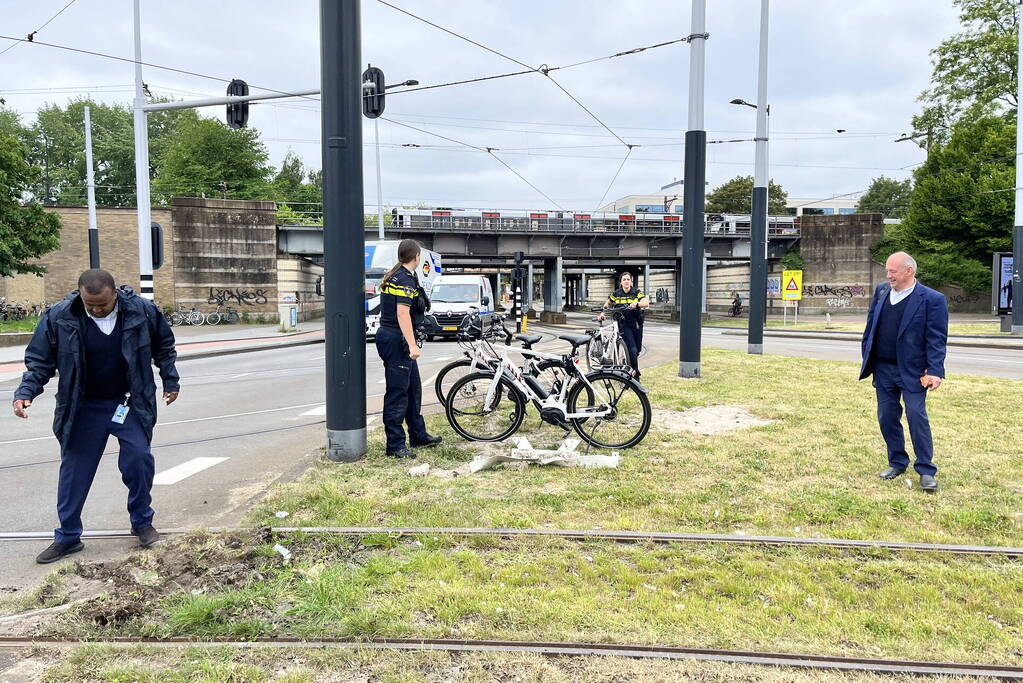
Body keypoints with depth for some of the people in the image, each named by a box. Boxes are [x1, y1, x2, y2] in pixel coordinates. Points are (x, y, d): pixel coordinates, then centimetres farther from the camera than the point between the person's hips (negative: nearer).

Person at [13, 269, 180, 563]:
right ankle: (67, 537, 22)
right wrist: (25, 392, -15)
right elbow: (40, 360, -2)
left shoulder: (142, 310, -13)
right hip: (83, 407, 1)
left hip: (130, 403, -1)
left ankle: (142, 522, 13)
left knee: (139, 458, -10)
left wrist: (170, 381, 6)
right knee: (74, 469, 7)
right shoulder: (58, 317, -13)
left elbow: (164, 346, 5)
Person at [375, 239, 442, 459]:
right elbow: (402, 313, -24)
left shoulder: (394, 276, 15)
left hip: (391, 337, 11)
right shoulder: (406, 280, -16)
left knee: (413, 388, 18)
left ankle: (418, 436, 29)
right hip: (397, 340, -11)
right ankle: (395, 445, 1)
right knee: (397, 392, -5)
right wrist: (412, 345, -26)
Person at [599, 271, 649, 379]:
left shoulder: (637, 293, -1)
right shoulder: (616, 294, 1)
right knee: (632, 350, -14)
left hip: (637, 324, 2)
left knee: (638, 350, 10)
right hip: (624, 325, -2)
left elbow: (646, 302, -17)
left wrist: (636, 304, -35)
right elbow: (607, 304, 18)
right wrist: (602, 313, 3)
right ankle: (636, 376, -4)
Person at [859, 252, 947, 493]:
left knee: (917, 417, -5)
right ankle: (897, 463, 26)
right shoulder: (881, 291, 8)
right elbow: (871, 327, 13)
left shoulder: (932, 300, -9)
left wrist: (935, 371, -17)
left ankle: (926, 471, 6)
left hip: (912, 372, -5)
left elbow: (936, 339, -11)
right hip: (883, 369, 6)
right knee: (887, 418, 11)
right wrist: (867, 360, 10)